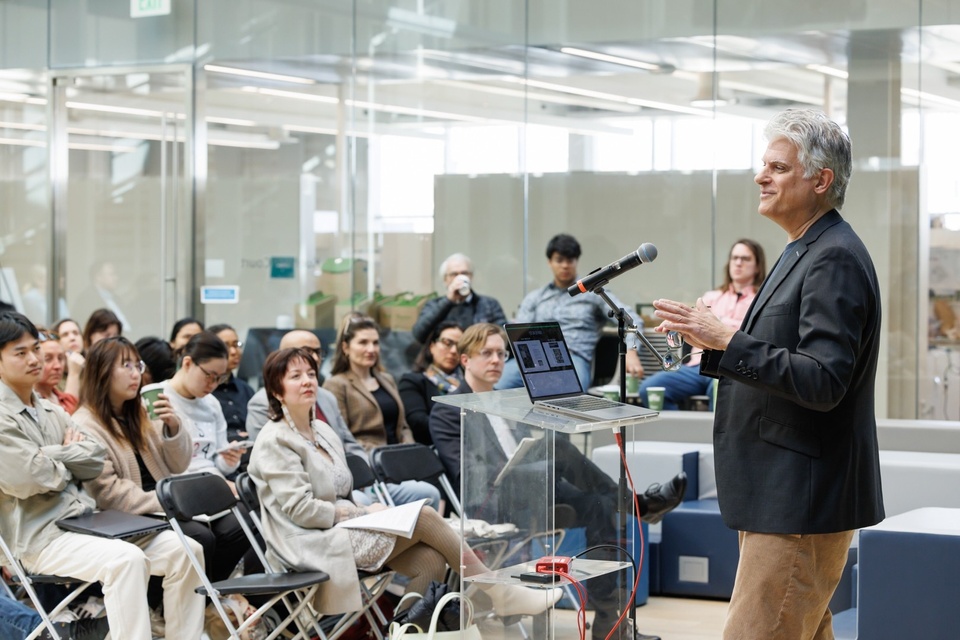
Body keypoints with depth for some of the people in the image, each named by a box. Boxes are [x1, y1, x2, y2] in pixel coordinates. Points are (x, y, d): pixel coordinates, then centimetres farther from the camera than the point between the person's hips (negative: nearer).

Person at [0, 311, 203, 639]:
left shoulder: (51, 412, 18)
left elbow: (95, 461, 10)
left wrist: (51, 455, -5)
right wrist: (69, 464, -1)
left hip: (86, 521, 8)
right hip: (40, 537, -8)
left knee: (182, 549, -7)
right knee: (126, 558, -33)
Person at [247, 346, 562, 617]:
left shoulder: (322, 431, 16)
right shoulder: (275, 441, -9)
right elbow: (300, 509, -17)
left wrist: (364, 510, -1)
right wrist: (363, 513, -12)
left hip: (344, 528, 8)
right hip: (316, 546, -8)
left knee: (432, 560, -15)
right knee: (422, 515, -15)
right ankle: (501, 594, -5)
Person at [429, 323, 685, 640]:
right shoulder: (446, 412, 4)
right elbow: (468, 472, -9)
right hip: (488, 504, -8)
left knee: (600, 508, -21)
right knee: (554, 446, -29)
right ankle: (633, 503, -17)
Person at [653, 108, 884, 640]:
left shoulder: (835, 260, -17)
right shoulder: (805, 252, 17)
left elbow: (822, 381, -25)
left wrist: (727, 340, -26)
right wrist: (712, 342, 11)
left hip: (801, 501, -11)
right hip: (784, 494, 11)